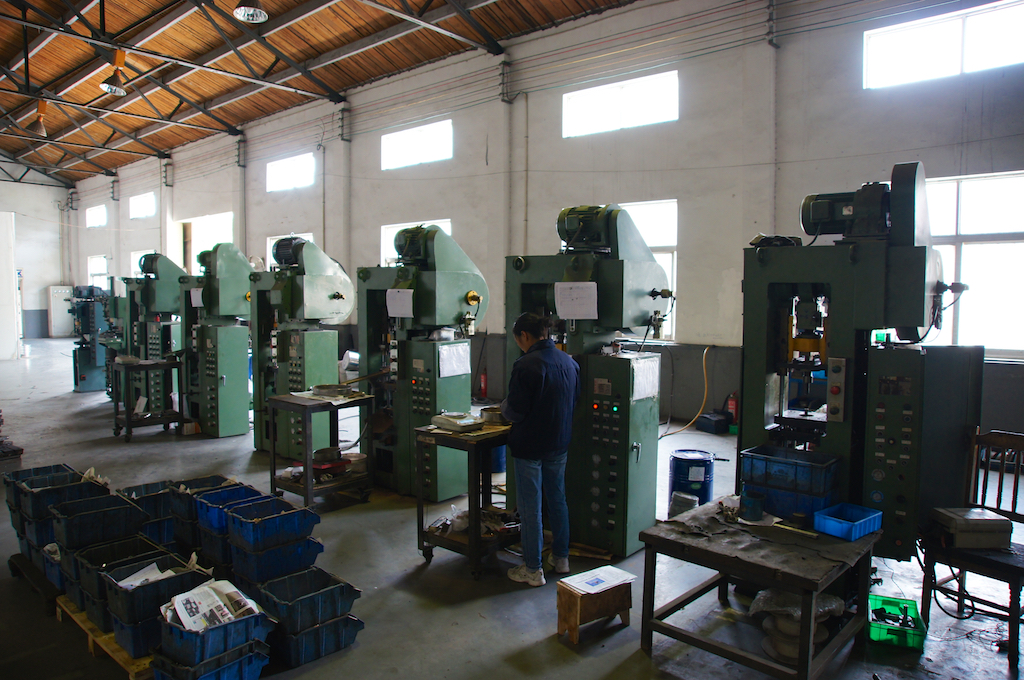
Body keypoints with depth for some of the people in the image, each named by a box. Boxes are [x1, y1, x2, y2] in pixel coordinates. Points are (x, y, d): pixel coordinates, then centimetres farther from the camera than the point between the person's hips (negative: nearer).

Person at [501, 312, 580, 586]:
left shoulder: (526, 365, -20)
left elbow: (515, 411, -19)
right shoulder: (569, 362, 1)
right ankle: (561, 558, 33)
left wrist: (504, 408, 2)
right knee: (557, 499, 20)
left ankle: (532, 569, 15)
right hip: (559, 443, 7)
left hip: (530, 446, -7)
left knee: (530, 507, 5)